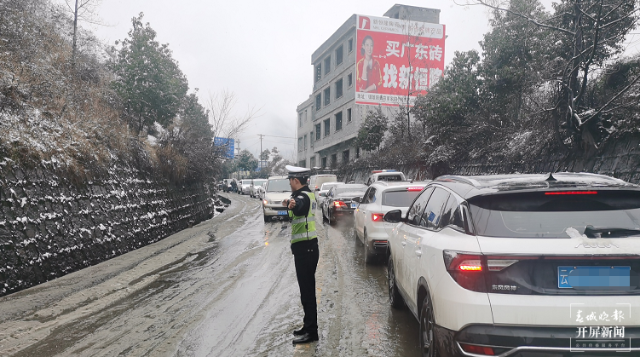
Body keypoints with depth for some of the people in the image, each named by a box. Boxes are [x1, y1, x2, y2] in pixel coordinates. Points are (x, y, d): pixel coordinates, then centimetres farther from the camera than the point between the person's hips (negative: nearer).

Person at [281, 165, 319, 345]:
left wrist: (291, 205, -63)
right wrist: (290, 203, 55)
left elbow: (299, 206, -43)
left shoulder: (302, 196, -17)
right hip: (308, 247, 10)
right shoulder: (308, 194, 14)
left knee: (307, 290, -5)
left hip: (304, 249, -10)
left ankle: (311, 331, 1)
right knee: (307, 289, 17)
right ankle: (309, 326, 28)